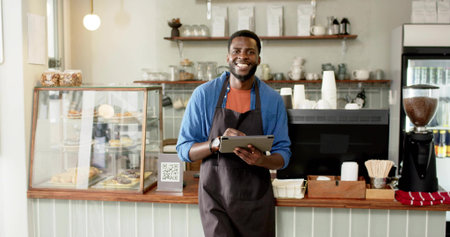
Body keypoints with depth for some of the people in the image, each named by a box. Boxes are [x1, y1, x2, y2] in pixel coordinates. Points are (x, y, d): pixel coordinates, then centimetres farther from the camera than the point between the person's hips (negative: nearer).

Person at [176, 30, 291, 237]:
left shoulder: (273, 100, 1)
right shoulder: (204, 94, -2)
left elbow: (283, 154, 4)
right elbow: (183, 150, -2)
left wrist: (262, 160, -19)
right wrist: (216, 144, -21)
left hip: (256, 199, 2)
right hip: (215, 196, -2)